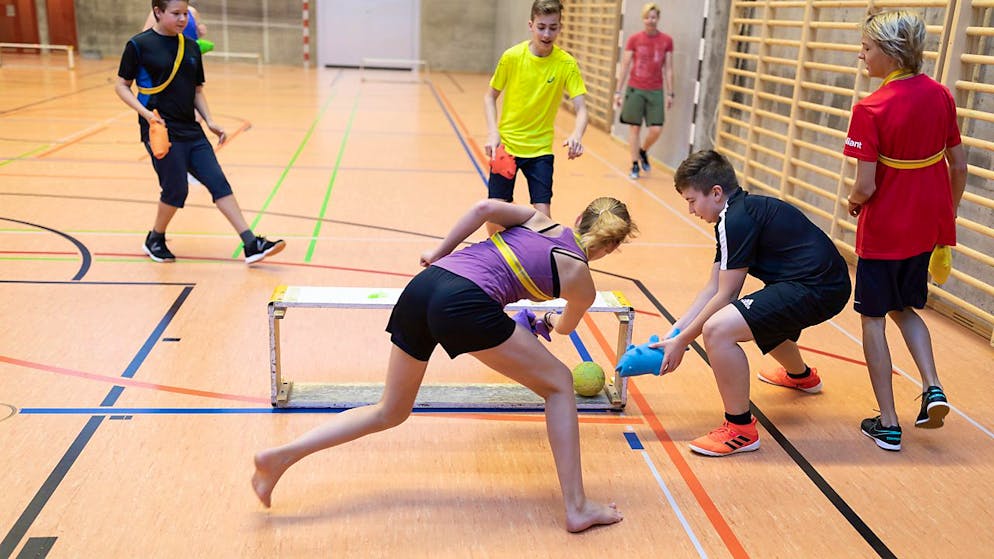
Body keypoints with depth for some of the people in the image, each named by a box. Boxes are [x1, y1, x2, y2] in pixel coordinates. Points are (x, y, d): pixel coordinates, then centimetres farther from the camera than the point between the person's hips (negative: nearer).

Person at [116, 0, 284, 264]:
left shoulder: (191, 47, 10)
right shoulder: (139, 45, -5)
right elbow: (121, 86, -1)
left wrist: (210, 122, 3)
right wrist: (146, 113, -16)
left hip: (190, 130, 5)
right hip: (160, 131, -5)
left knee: (218, 182, -3)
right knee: (176, 190, -5)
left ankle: (251, 245, -5)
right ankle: (154, 240, 23)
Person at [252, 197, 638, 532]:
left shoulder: (538, 219, 26)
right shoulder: (581, 281, 15)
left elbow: (484, 207, 7)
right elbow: (565, 327, 38)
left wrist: (439, 254, 18)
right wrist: (550, 322, 62)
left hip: (422, 285, 6)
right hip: (465, 304, -6)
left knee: (389, 412, 21)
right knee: (559, 384, 13)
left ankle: (281, 455, 15)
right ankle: (577, 508, 12)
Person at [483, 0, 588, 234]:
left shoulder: (567, 63, -10)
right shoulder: (512, 56, -10)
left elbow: (581, 109, -14)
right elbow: (490, 97, 2)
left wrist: (577, 135, -35)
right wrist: (493, 132, -13)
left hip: (540, 149, 0)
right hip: (506, 145, 0)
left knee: (543, 214, -9)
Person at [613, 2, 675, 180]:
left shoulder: (667, 41, 1)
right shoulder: (634, 40, -2)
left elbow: (668, 69, 6)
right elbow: (624, 67, 1)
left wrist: (670, 93, 4)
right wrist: (618, 92, -1)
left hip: (656, 91, 1)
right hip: (635, 89, -1)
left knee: (656, 130, -3)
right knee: (634, 127, 2)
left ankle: (643, 151, 26)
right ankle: (635, 164, 14)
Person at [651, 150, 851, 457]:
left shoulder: (737, 220, -16)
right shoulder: (740, 212, 15)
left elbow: (724, 296, -14)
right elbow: (712, 289, 15)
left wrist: (682, 341, -5)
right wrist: (672, 334, 12)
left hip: (817, 288, -11)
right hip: (826, 282, 11)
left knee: (717, 329, -23)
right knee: (760, 316, 39)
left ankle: (741, 429, -7)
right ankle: (801, 375, 70)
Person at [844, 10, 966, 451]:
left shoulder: (871, 110, -19)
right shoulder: (940, 96, 0)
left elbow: (865, 187, -20)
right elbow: (959, 168, 6)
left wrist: (853, 202, 2)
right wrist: (949, 215, 19)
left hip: (882, 231, -6)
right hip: (927, 226, 6)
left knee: (873, 319, 9)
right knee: (905, 308, 26)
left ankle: (888, 424, 12)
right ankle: (932, 387, 9)